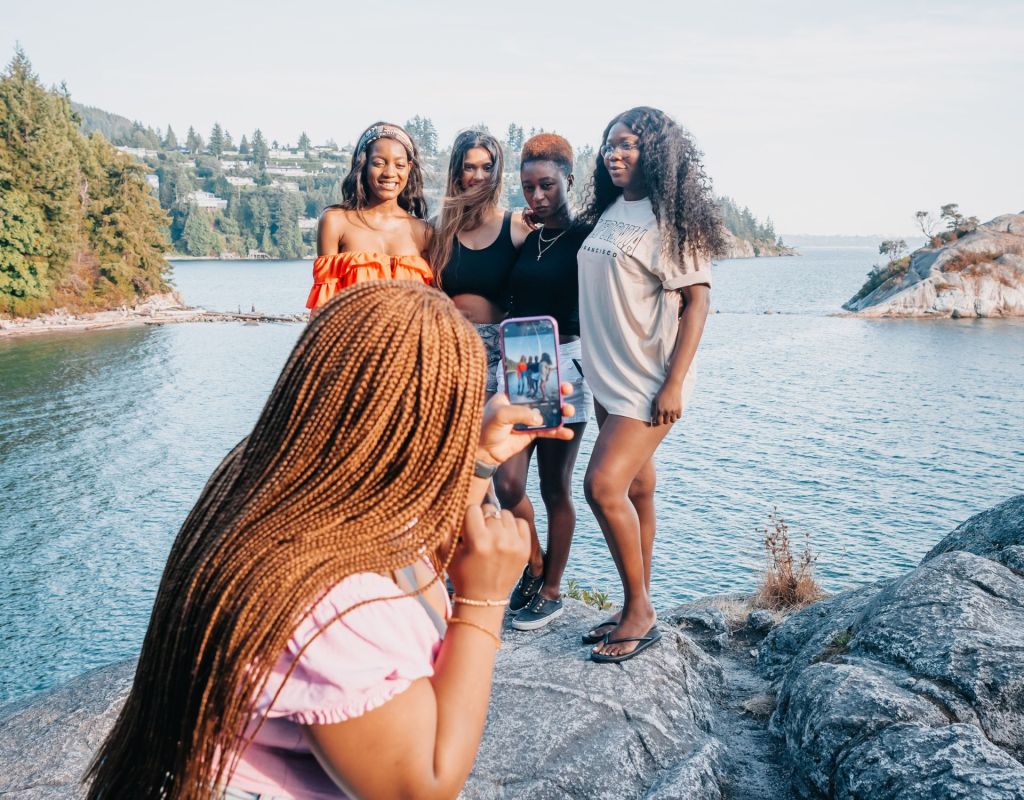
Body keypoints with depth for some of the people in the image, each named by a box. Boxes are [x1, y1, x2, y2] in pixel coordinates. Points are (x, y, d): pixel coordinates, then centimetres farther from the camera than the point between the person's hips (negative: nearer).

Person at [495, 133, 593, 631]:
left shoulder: (586, 238, -2)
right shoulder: (523, 240, 13)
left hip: (565, 365, -4)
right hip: (519, 365, 4)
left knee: (555, 487, 3)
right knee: (507, 482, -5)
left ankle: (551, 592, 19)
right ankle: (533, 566, 22)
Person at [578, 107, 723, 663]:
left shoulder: (671, 217, -10)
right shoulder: (608, 211, 13)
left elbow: (696, 300, -14)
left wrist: (674, 384, -20)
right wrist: (592, 364, 16)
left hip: (650, 382, -7)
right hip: (608, 378, 8)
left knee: (604, 486, -16)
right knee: (635, 491, 12)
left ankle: (639, 611, 2)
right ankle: (636, 610, 22)